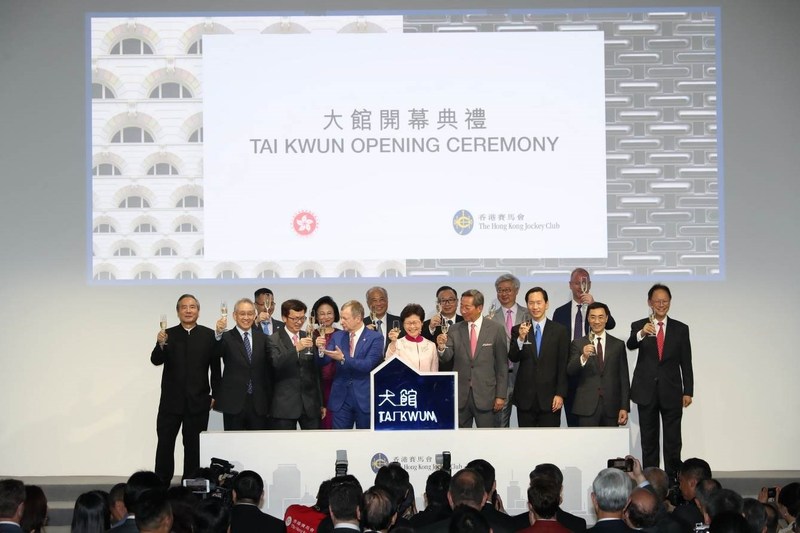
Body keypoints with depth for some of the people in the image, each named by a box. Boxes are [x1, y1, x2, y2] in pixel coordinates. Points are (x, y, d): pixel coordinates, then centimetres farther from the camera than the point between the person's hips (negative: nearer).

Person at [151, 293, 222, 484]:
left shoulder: (209, 336, 1)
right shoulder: (168, 335, 2)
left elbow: (216, 367, 1)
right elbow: (156, 361, -8)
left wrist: (215, 395, -2)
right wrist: (160, 345, -28)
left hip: (198, 402, 0)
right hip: (171, 401, 0)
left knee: (193, 446, 6)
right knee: (165, 444, 3)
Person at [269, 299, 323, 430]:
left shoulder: (310, 338, 11)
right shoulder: (274, 340, -2)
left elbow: (316, 373, 15)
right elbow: (276, 363, -20)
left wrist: (321, 403, 15)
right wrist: (296, 348, -31)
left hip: (310, 403, 4)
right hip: (285, 403, -4)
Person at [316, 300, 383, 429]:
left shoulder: (375, 338, -5)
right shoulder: (337, 336, 9)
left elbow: (369, 365, -17)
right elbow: (322, 362, 5)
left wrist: (343, 358, -27)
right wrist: (321, 349, -16)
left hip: (365, 398, -3)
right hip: (341, 398, 4)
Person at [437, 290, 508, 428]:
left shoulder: (496, 329, -1)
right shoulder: (454, 330, 6)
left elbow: (502, 365, 0)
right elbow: (446, 357, -3)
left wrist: (501, 395, -3)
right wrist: (442, 347, -25)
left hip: (486, 395, -2)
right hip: (460, 395, 2)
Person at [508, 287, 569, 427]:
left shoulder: (559, 330, 2)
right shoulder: (518, 330, 6)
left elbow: (563, 365, 1)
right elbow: (513, 358, -5)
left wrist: (560, 394, -5)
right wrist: (521, 338, -21)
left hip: (549, 398, -1)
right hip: (525, 398, 1)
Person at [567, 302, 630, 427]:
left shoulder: (618, 345, 9)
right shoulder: (578, 344, 6)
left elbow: (624, 379, 8)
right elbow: (570, 372, -5)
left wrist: (624, 407, 1)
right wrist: (583, 357, -24)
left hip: (611, 407, 1)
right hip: (587, 407, -1)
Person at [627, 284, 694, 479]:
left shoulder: (681, 329, 6)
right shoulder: (638, 326, 3)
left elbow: (686, 364, 5)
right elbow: (630, 345, -19)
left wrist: (688, 391, -2)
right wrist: (642, 334, -40)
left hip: (671, 393, 0)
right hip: (647, 391, 0)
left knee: (673, 441, 1)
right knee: (649, 441, 6)